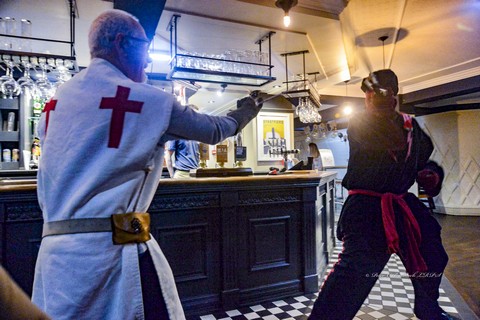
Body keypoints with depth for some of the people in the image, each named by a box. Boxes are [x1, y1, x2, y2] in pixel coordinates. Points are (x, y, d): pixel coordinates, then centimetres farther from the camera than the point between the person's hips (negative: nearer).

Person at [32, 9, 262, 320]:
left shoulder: (55, 102, 9)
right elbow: (214, 131, 8)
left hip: (54, 249, 7)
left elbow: (48, 185, 16)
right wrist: (243, 114, 26)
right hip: (114, 248, -6)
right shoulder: (149, 100, -6)